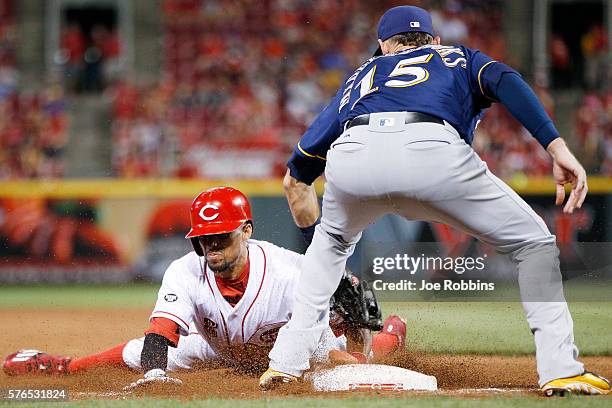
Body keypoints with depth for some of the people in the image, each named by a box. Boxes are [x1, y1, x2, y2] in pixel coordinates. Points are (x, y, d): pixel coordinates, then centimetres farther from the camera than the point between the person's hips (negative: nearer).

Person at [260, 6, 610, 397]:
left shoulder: (361, 78, 42)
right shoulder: (458, 58, 37)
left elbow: (297, 177, 40)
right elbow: (505, 81, 10)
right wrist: (557, 148, 0)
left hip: (351, 158, 3)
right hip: (431, 151, -3)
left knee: (334, 240, 36)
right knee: (532, 241, 17)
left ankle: (287, 360, 27)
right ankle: (561, 370, 4)